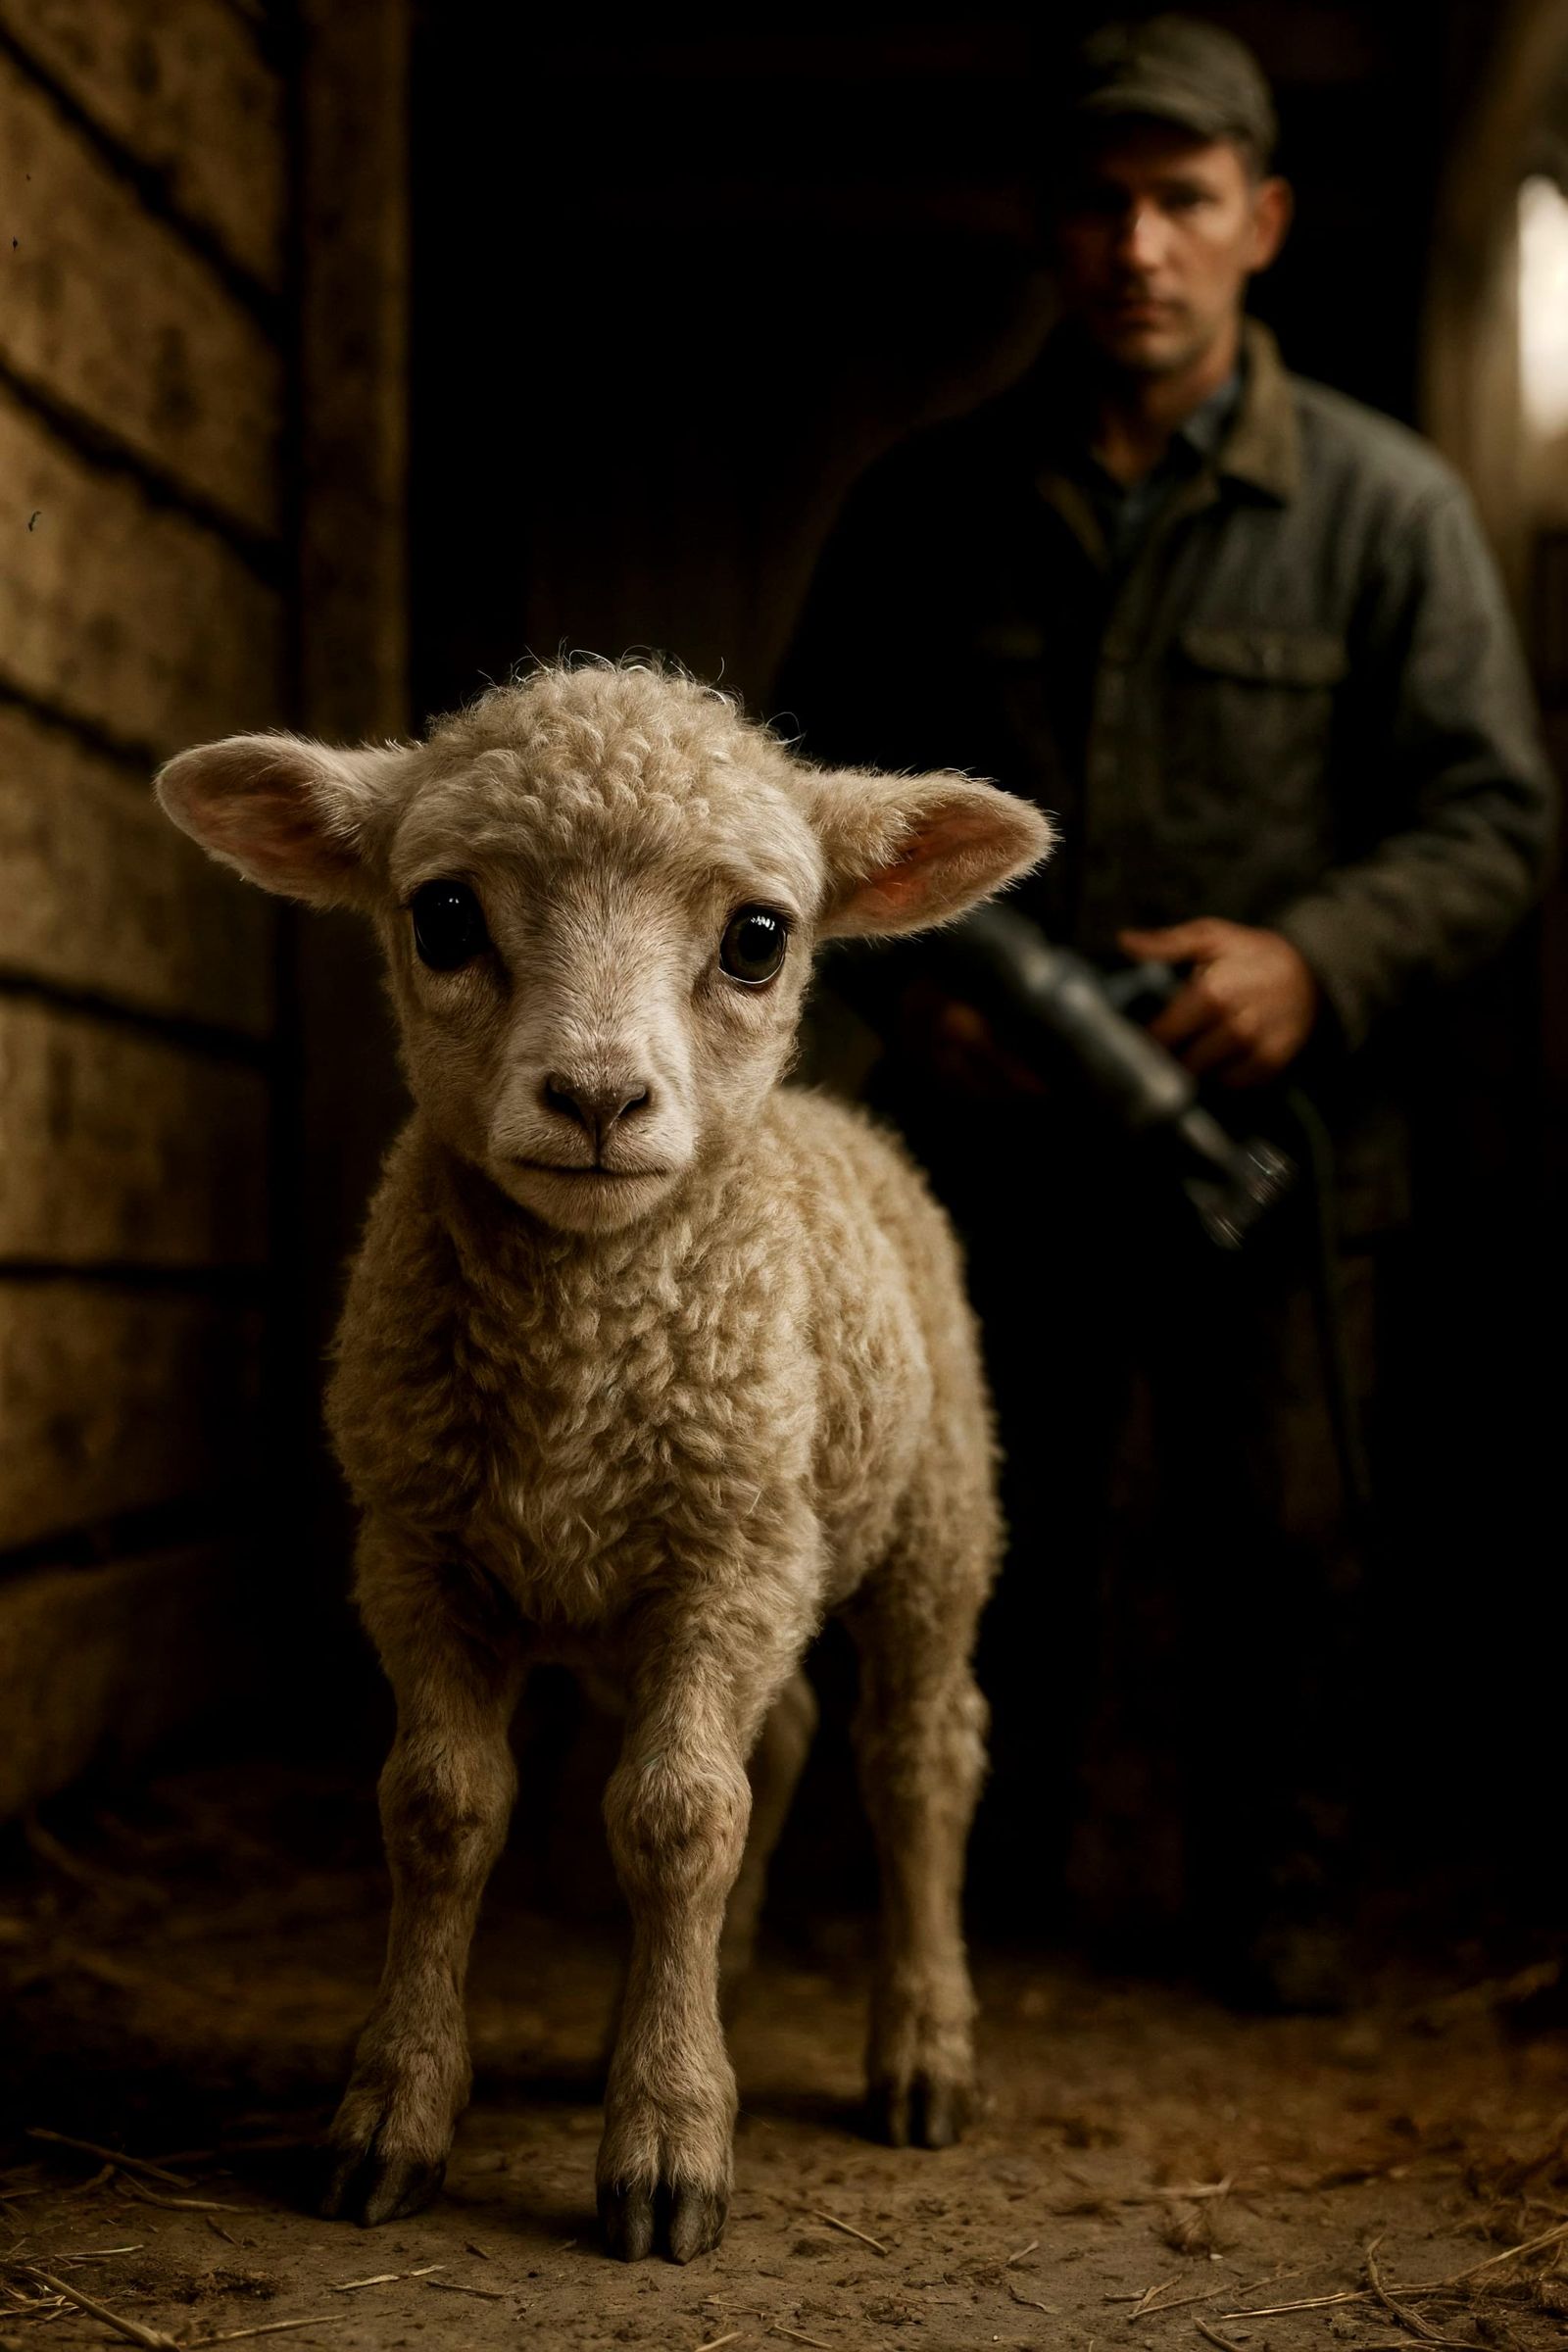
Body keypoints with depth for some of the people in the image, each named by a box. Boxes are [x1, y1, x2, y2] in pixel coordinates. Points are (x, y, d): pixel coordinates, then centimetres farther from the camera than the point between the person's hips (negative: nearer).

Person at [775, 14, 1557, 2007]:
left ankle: (1282, 1899, 26)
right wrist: (903, 980, -6)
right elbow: (812, 785, 13)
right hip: (991, 1139, 2)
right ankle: (987, 1892, 27)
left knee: (1281, 1551, 7)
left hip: (1277, 1141, -1)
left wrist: (1313, 960, -20)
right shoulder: (926, 510, 7)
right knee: (996, 1548, 10)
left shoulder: (1382, 506, 1)